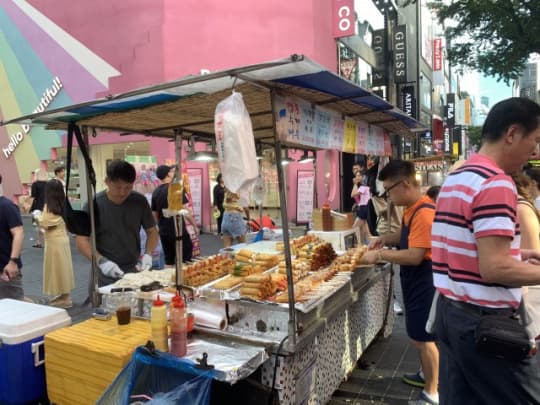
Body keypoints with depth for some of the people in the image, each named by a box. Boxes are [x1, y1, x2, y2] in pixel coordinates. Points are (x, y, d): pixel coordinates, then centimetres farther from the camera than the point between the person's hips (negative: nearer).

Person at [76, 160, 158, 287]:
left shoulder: (140, 201, -3)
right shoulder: (94, 204, -9)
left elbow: (152, 231, 6)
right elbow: (81, 239, -8)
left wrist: (148, 254, -11)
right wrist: (101, 261, -23)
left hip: (134, 271, 2)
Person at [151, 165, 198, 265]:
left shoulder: (155, 192, 7)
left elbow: (155, 215, 12)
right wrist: (194, 225, -3)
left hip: (164, 232, 6)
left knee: (169, 261, 11)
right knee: (186, 260, 3)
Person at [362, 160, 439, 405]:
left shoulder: (424, 213, -26)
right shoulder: (412, 209, 5)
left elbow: (414, 256, -30)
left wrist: (379, 255, -23)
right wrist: (386, 239, 4)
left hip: (423, 283, -10)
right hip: (415, 281, 10)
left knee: (423, 337, 2)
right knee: (418, 335, 22)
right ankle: (427, 376, 41)